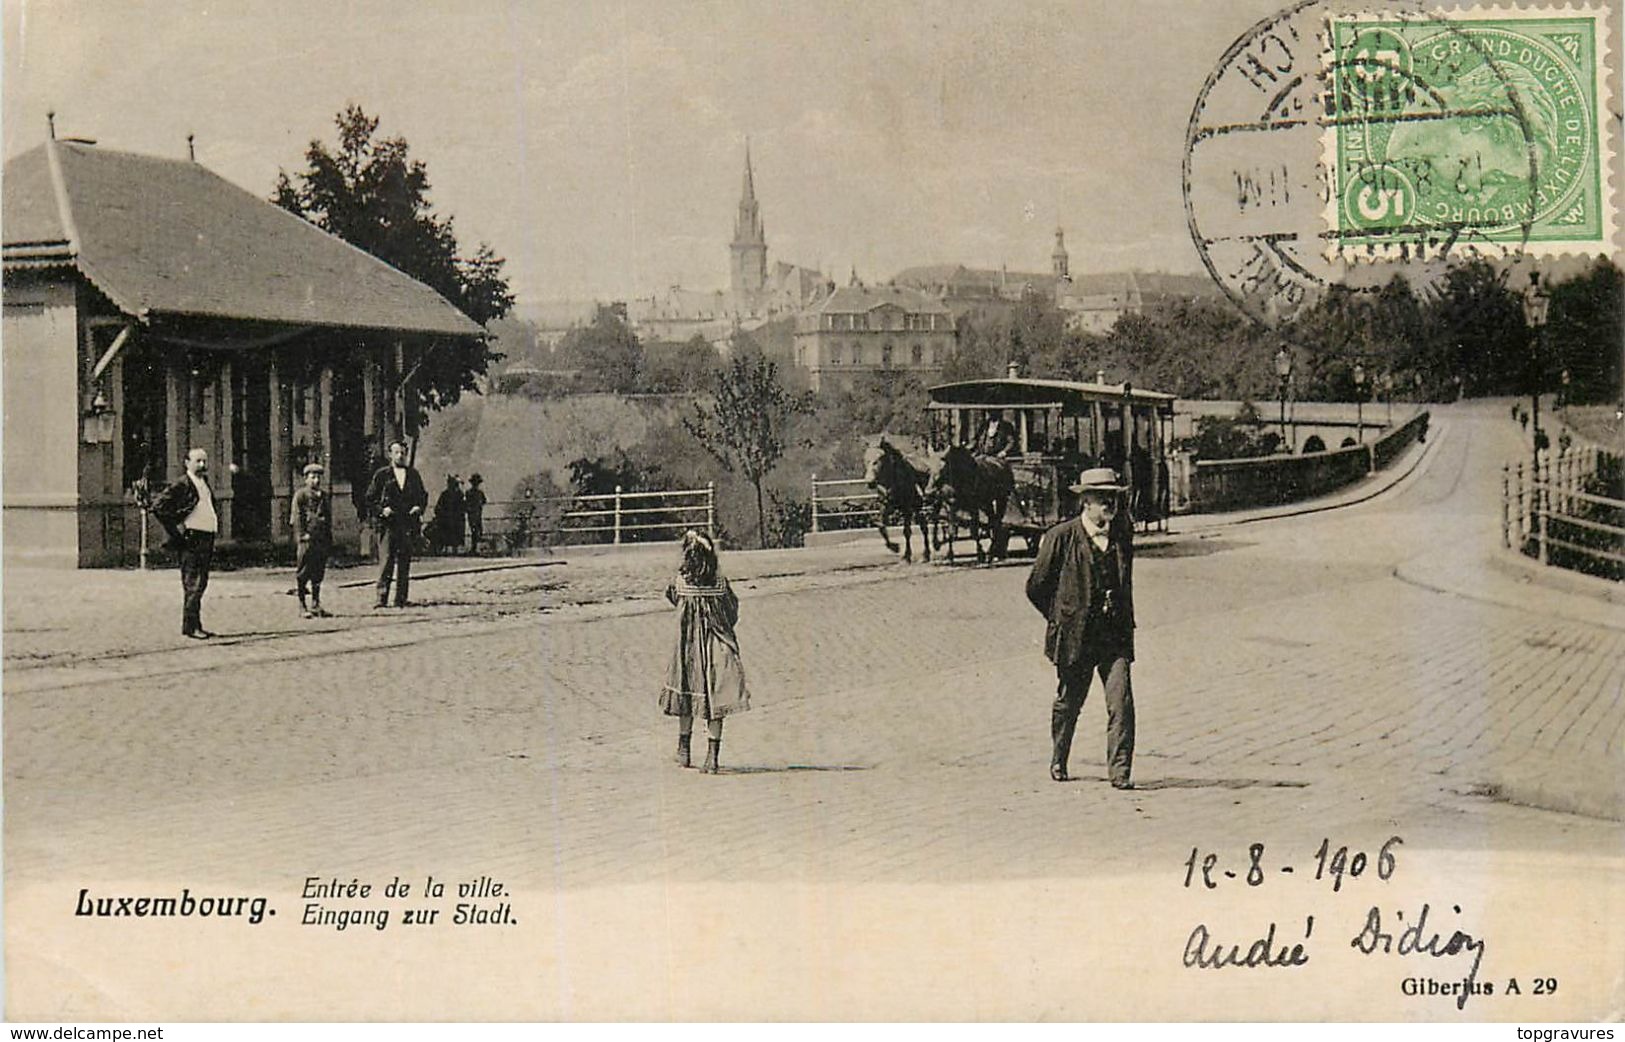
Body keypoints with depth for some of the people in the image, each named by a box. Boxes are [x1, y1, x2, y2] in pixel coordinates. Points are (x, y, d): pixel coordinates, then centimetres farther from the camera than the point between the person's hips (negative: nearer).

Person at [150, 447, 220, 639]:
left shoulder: (205, 484, 17)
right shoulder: (182, 485, -9)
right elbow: (158, 506, -16)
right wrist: (176, 528, -14)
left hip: (206, 540, 9)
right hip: (191, 540, -9)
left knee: (200, 584, 11)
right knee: (192, 584, -9)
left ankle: (196, 625, 17)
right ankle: (190, 626, -7)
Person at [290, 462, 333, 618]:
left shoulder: (324, 497, 18)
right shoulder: (300, 495, 0)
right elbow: (296, 518, -5)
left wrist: (329, 540, 15)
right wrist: (302, 535, -15)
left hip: (322, 540, 6)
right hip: (307, 540, -6)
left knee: (318, 573, 7)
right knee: (303, 573, -2)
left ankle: (316, 605, 13)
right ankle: (302, 606, 2)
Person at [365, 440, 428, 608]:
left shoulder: (413, 474, 13)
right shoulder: (382, 474, 4)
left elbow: (423, 495, 22)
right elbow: (370, 498, 6)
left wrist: (419, 507, 3)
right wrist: (381, 510, -9)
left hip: (408, 524, 3)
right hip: (387, 524, -3)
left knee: (405, 561, 3)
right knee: (386, 560, -10)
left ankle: (401, 598, 8)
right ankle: (381, 597, -11)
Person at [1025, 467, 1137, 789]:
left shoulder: (1124, 532, 6)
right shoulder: (1062, 537, -7)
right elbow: (1036, 587, 0)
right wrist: (1062, 618, 5)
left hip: (1116, 636, 2)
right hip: (1074, 638, -2)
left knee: (1121, 702, -10)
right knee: (1068, 702, 13)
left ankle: (1120, 771, -5)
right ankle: (1058, 762, 34)